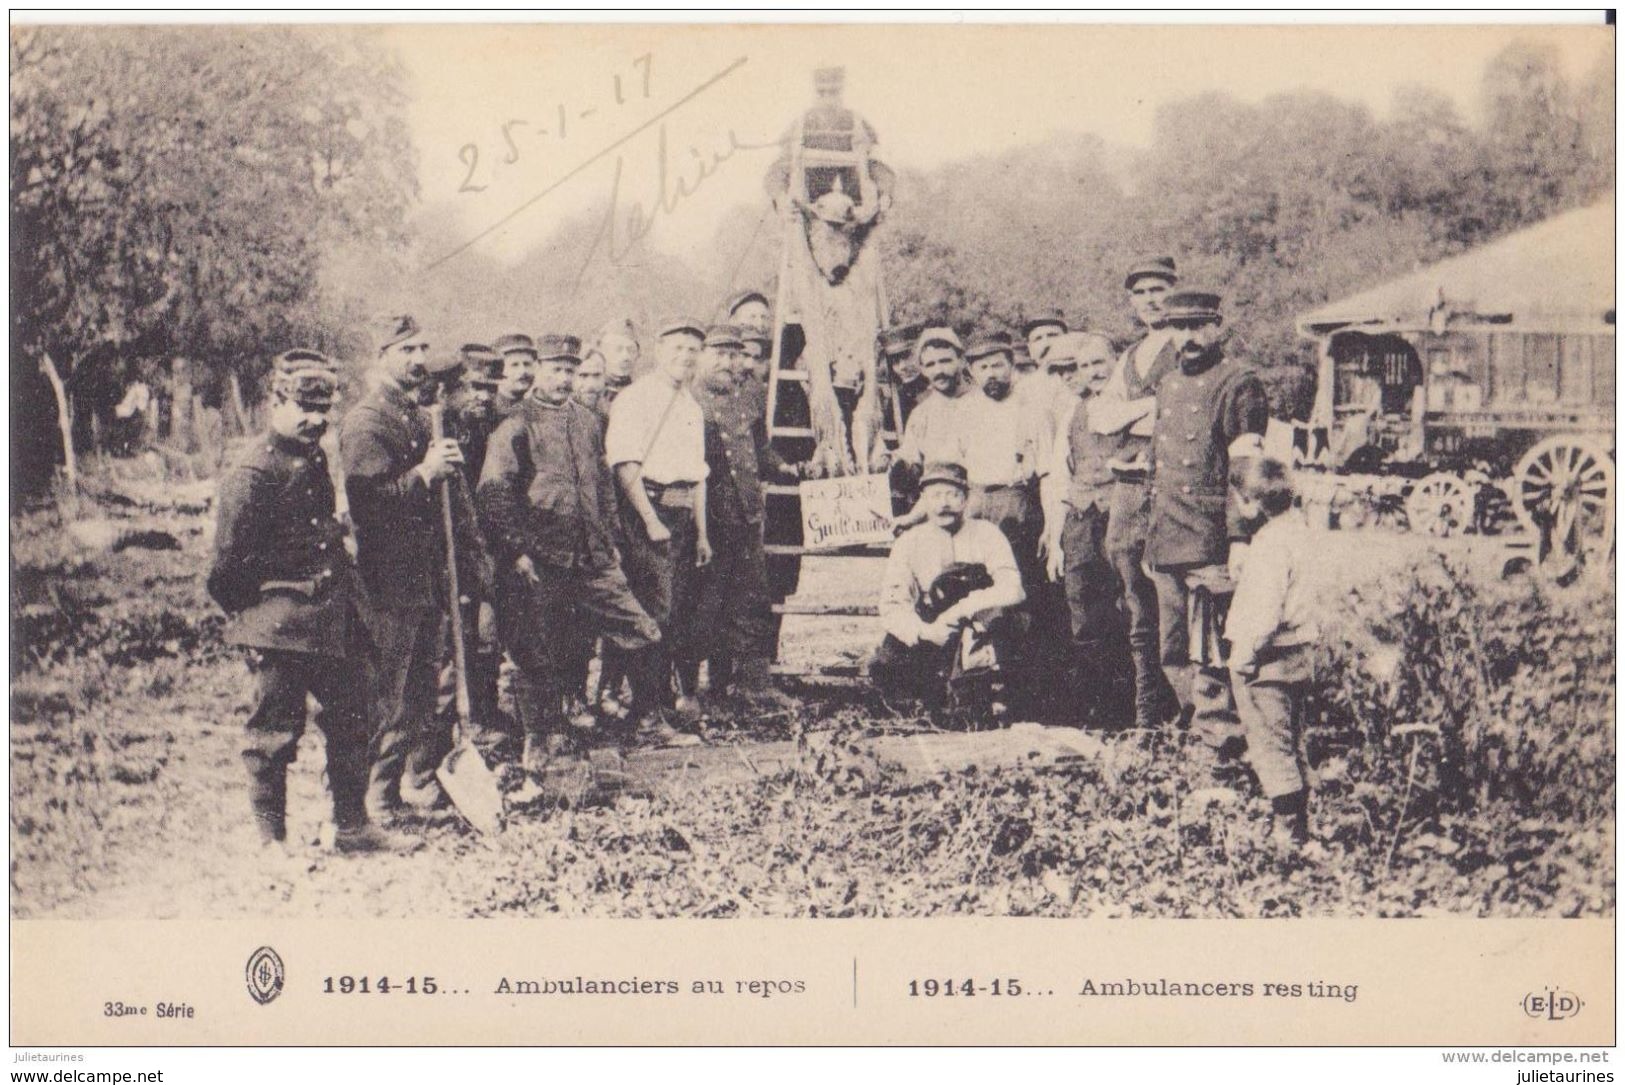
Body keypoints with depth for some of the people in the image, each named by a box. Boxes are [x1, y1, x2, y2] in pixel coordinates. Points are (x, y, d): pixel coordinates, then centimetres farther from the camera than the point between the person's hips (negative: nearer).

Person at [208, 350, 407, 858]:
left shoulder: (314, 459, 12)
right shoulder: (252, 470, -14)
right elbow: (228, 559, -14)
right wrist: (250, 613, -4)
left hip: (333, 618, 8)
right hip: (281, 625, -8)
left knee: (350, 720, 13)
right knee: (275, 731, 2)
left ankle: (352, 825, 25)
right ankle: (272, 838, 15)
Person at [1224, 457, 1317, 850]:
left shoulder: (1271, 545, -22)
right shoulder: (1298, 526, 6)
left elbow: (1265, 613, -26)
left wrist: (1243, 655, -17)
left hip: (1268, 660, -10)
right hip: (1297, 654, 10)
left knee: (1269, 744, -1)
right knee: (1287, 741, 18)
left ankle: (1288, 824, 3)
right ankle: (1296, 819, 26)